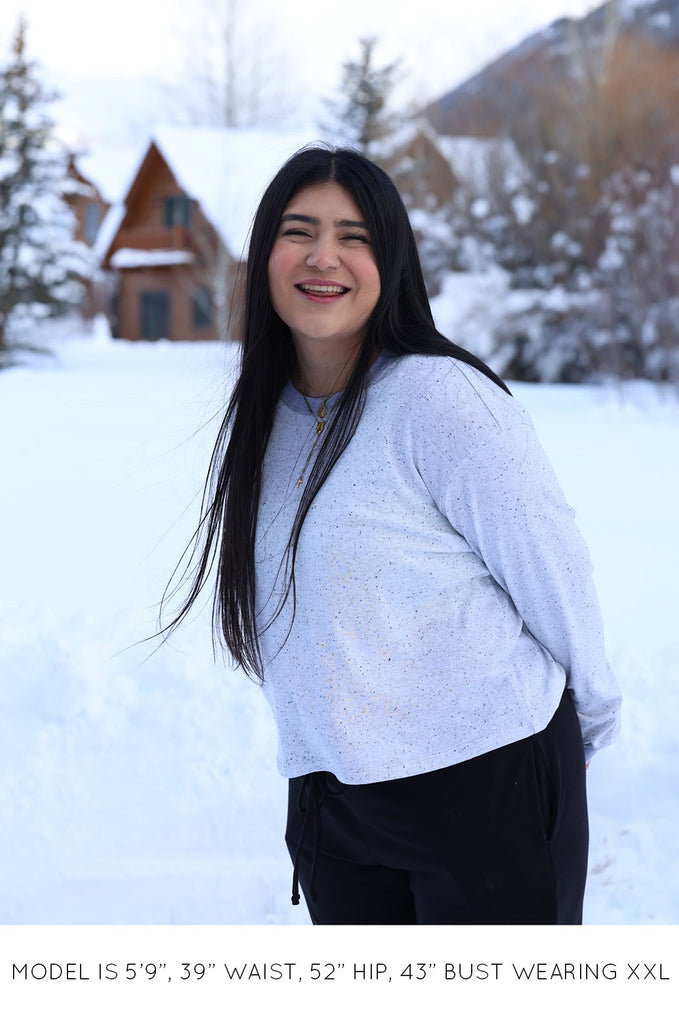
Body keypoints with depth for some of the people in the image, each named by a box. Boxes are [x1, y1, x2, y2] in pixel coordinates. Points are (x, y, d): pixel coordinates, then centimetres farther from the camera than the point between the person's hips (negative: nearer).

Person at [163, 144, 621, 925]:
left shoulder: (441, 397, -15)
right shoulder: (257, 421, 7)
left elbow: (551, 569, -8)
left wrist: (588, 715, 3)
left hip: (487, 778, -6)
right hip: (328, 795, 6)